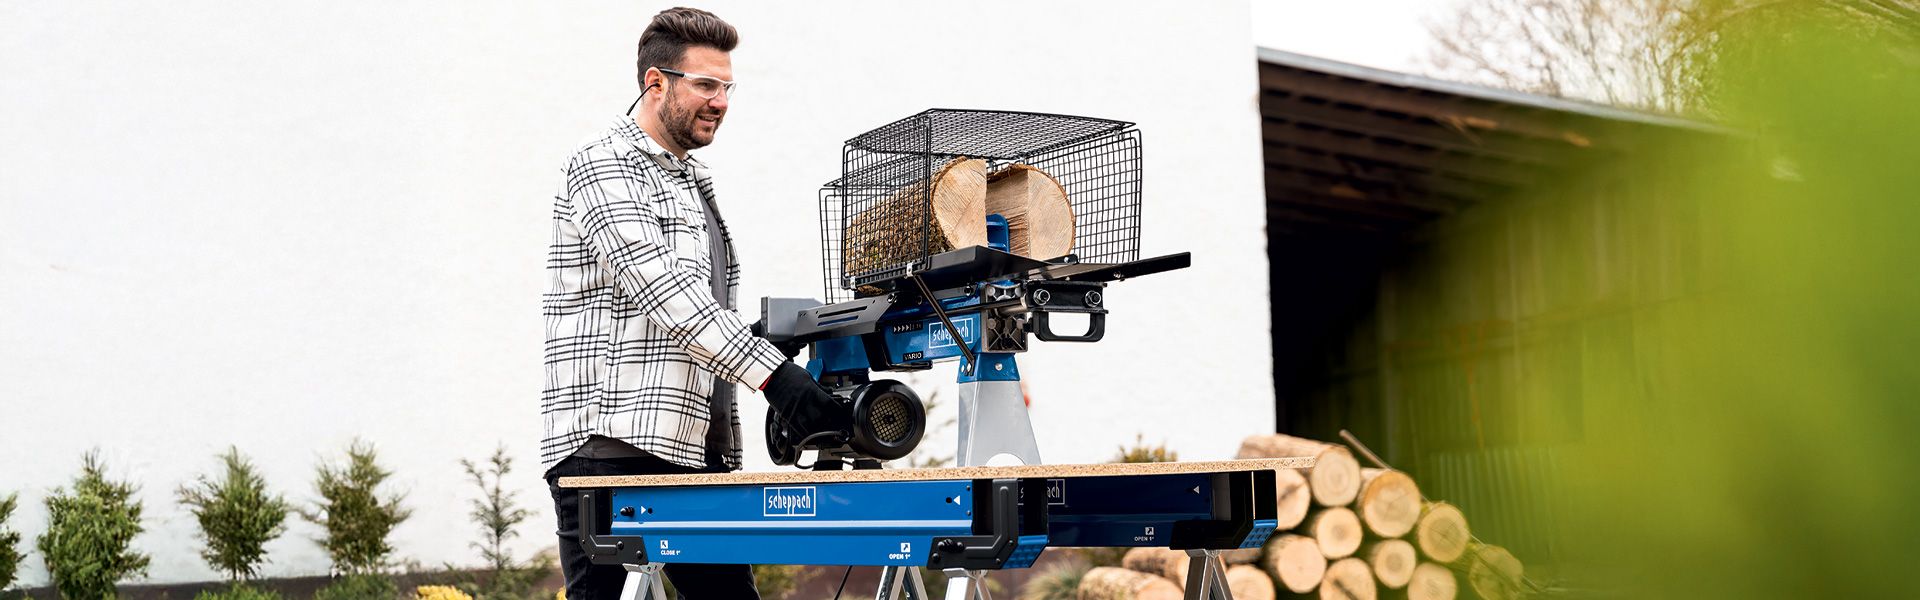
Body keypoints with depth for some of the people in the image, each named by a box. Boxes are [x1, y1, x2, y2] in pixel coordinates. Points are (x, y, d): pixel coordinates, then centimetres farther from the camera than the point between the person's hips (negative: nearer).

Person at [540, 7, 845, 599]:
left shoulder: (695, 181, 24)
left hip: (699, 450, 9)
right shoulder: (603, 165, -5)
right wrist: (772, 372, -26)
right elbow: (661, 290, -19)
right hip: (612, 446, -8)